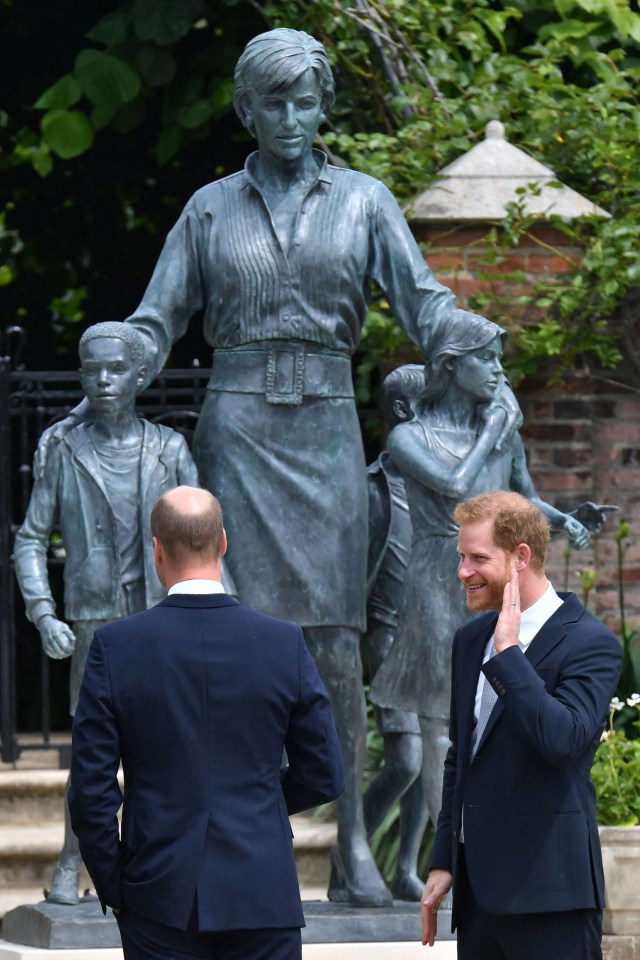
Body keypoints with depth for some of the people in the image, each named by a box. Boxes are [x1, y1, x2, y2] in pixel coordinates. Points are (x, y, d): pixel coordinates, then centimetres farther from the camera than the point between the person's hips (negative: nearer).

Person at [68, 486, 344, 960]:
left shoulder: (116, 646, -5)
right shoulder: (286, 644, -3)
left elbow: (91, 791, -3)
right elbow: (323, 778, 4)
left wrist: (113, 887, 9)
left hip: (160, 901, 0)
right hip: (264, 895, 0)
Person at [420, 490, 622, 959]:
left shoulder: (589, 643, -9)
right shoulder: (472, 639, 14)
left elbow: (563, 740, -25)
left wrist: (507, 653, -21)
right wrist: (443, 863, 19)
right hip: (478, 888, 7)